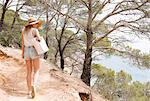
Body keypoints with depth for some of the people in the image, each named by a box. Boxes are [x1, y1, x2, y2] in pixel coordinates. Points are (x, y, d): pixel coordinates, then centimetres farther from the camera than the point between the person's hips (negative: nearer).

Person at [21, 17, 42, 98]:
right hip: (34, 51, -5)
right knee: (36, 71, 0)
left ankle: (29, 91, 4)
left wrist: (22, 52, 12)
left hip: (26, 51, 5)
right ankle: (33, 85, -27)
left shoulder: (24, 30, 11)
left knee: (29, 72, 9)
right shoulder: (35, 30, -5)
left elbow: (23, 42, 10)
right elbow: (39, 39, -17)